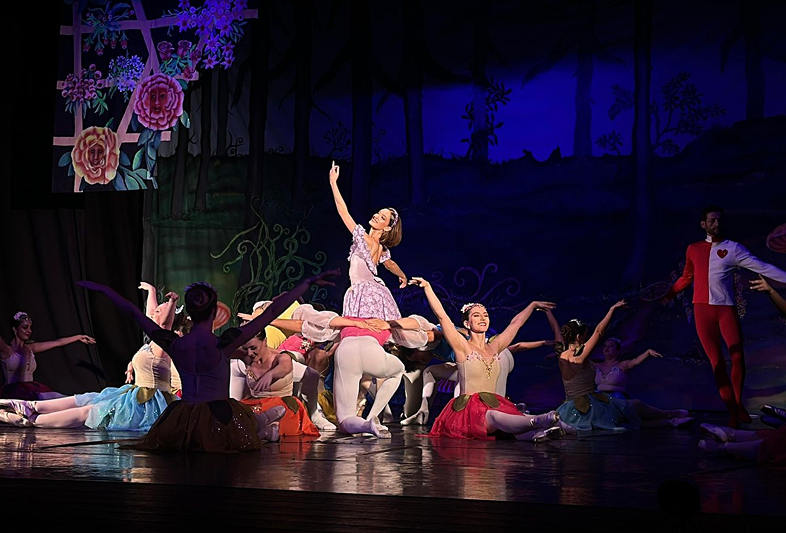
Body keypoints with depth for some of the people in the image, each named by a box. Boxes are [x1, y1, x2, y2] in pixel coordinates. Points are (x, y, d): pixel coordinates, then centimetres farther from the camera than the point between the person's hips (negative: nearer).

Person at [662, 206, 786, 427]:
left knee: (738, 358, -7)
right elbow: (686, 278, 22)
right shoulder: (693, 250, 11)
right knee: (716, 362, -2)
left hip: (726, 308, -1)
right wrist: (668, 295, 19)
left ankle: (737, 403, 16)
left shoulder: (733, 248, 4)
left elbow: (762, 267, -3)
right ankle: (733, 412, 1)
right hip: (702, 309, 1)